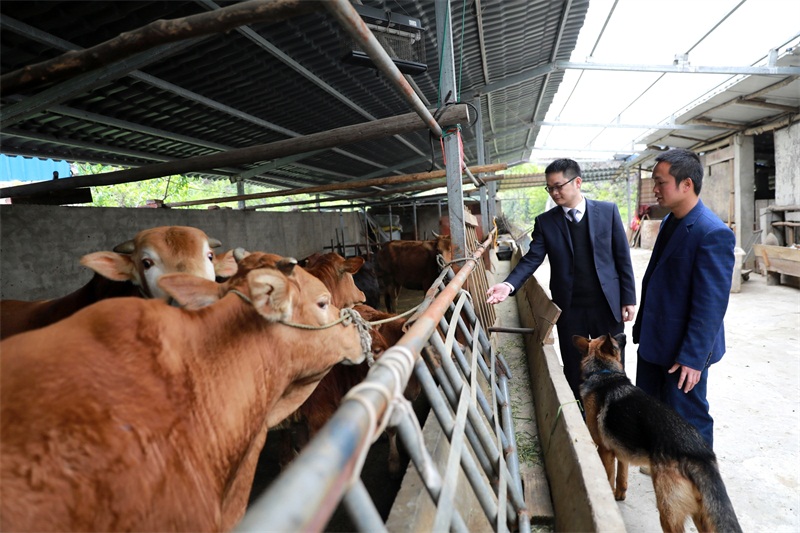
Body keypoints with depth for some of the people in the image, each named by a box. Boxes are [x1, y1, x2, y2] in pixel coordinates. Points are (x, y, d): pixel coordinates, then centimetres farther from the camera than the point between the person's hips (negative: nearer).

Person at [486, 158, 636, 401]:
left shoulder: (608, 210, -1)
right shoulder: (545, 222, 0)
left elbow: (622, 257, 1)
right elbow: (532, 259, -7)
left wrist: (628, 298, -1)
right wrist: (508, 285, -23)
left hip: (608, 304, 0)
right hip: (569, 309, 1)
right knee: (573, 370, 12)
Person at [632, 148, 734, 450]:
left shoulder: (713, 233, -21)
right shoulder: (669, 222, 7)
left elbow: (711, 305, -22)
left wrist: (692, 358, -20)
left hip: (682, 350, -9)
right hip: (654, 343, 9)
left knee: (687, 421, 10)